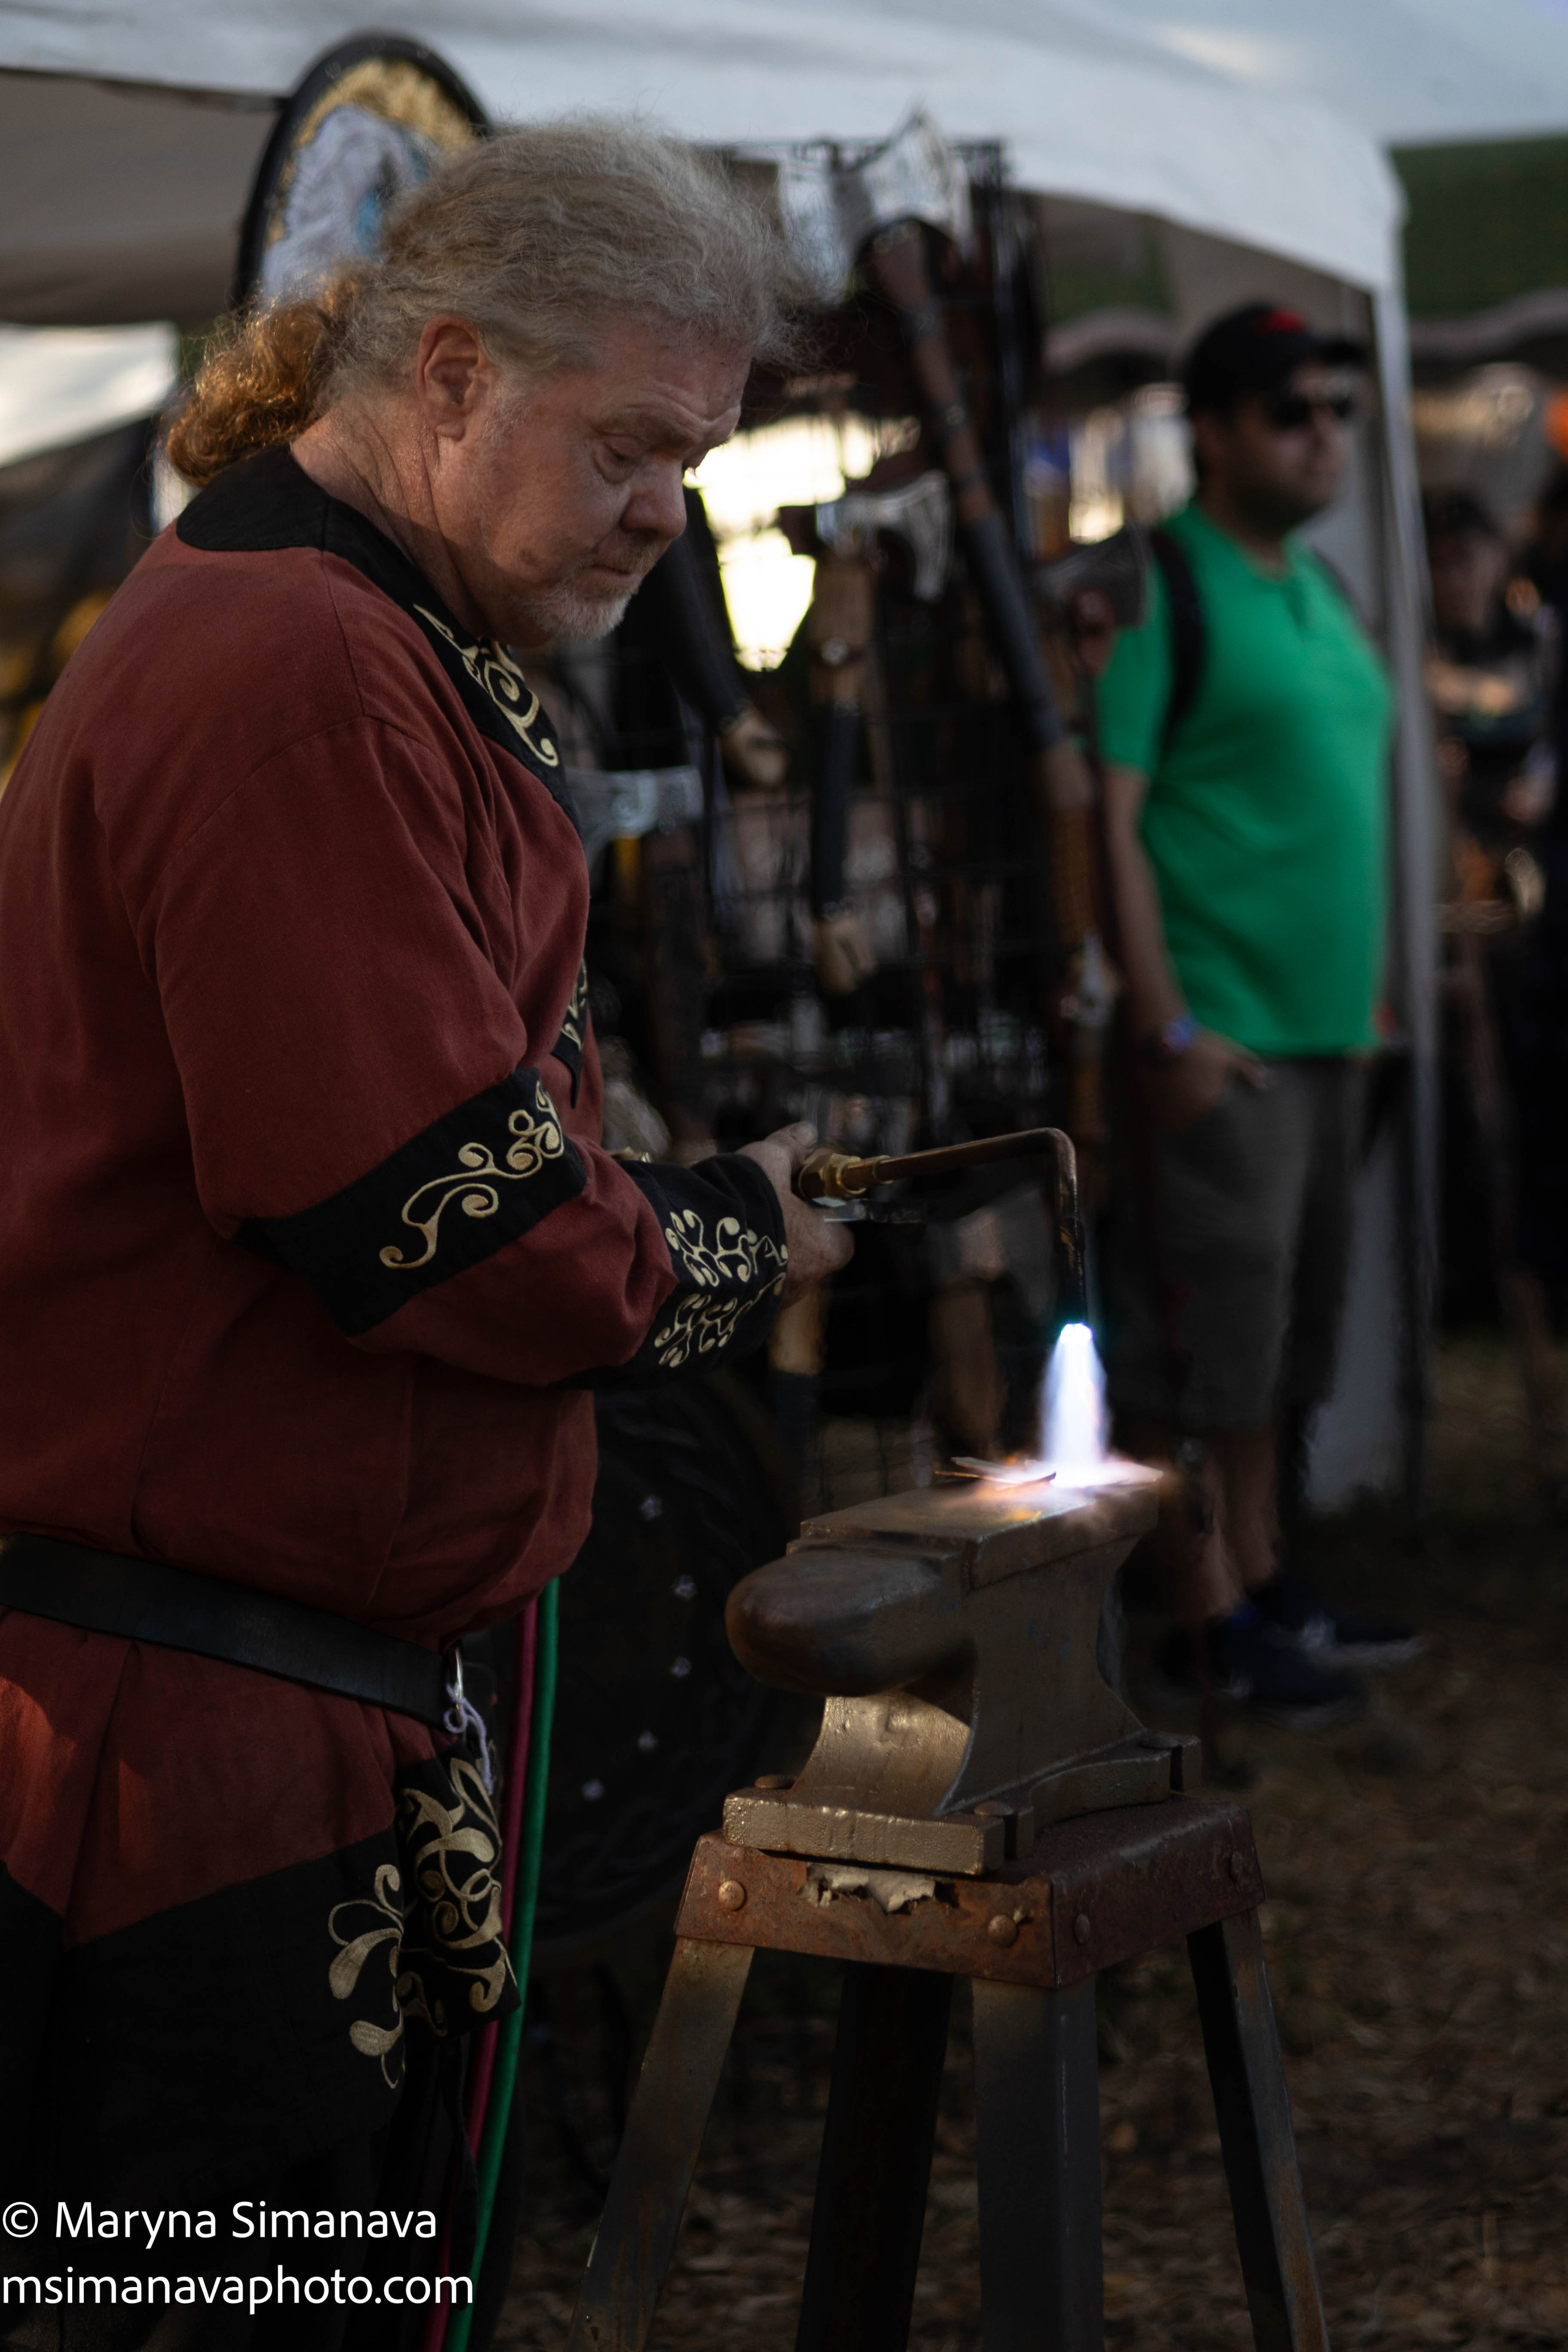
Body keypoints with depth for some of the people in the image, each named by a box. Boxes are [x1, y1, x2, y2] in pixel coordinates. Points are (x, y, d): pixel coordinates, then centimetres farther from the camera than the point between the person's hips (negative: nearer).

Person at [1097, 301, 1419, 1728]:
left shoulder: (1319, 590, 16)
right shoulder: (1158, 589, -11)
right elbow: (1109, 818, -16)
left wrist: (1368, 999, 18)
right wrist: (1165, 1029, -19)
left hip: (1326, 1026, 9)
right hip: (1221, 1037, -9)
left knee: (1287, 1330, 15)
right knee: (1203, 1336, -2)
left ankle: (1263, 1583, 26)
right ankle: (1208, 1622, 6)